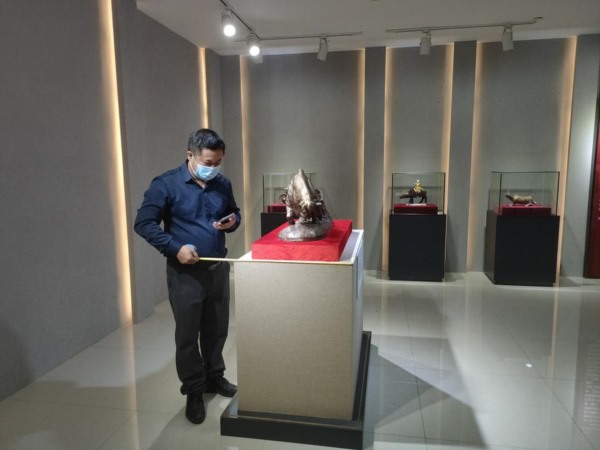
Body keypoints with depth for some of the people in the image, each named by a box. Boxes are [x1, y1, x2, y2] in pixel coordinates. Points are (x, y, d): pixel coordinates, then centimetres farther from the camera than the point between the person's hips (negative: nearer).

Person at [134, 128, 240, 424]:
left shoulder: (223, 185, 4)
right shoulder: (166, 185, -11)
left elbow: (234, 212, 18)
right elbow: (143, 223, -11)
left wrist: (232, 222, -7)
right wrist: (175, 247, -22)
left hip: (219, 268, 5)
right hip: (185, 272, -4)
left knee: (217, 329, 15)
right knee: (187, 334, 6)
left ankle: (214, 378, 37)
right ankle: (193, 392, 24)